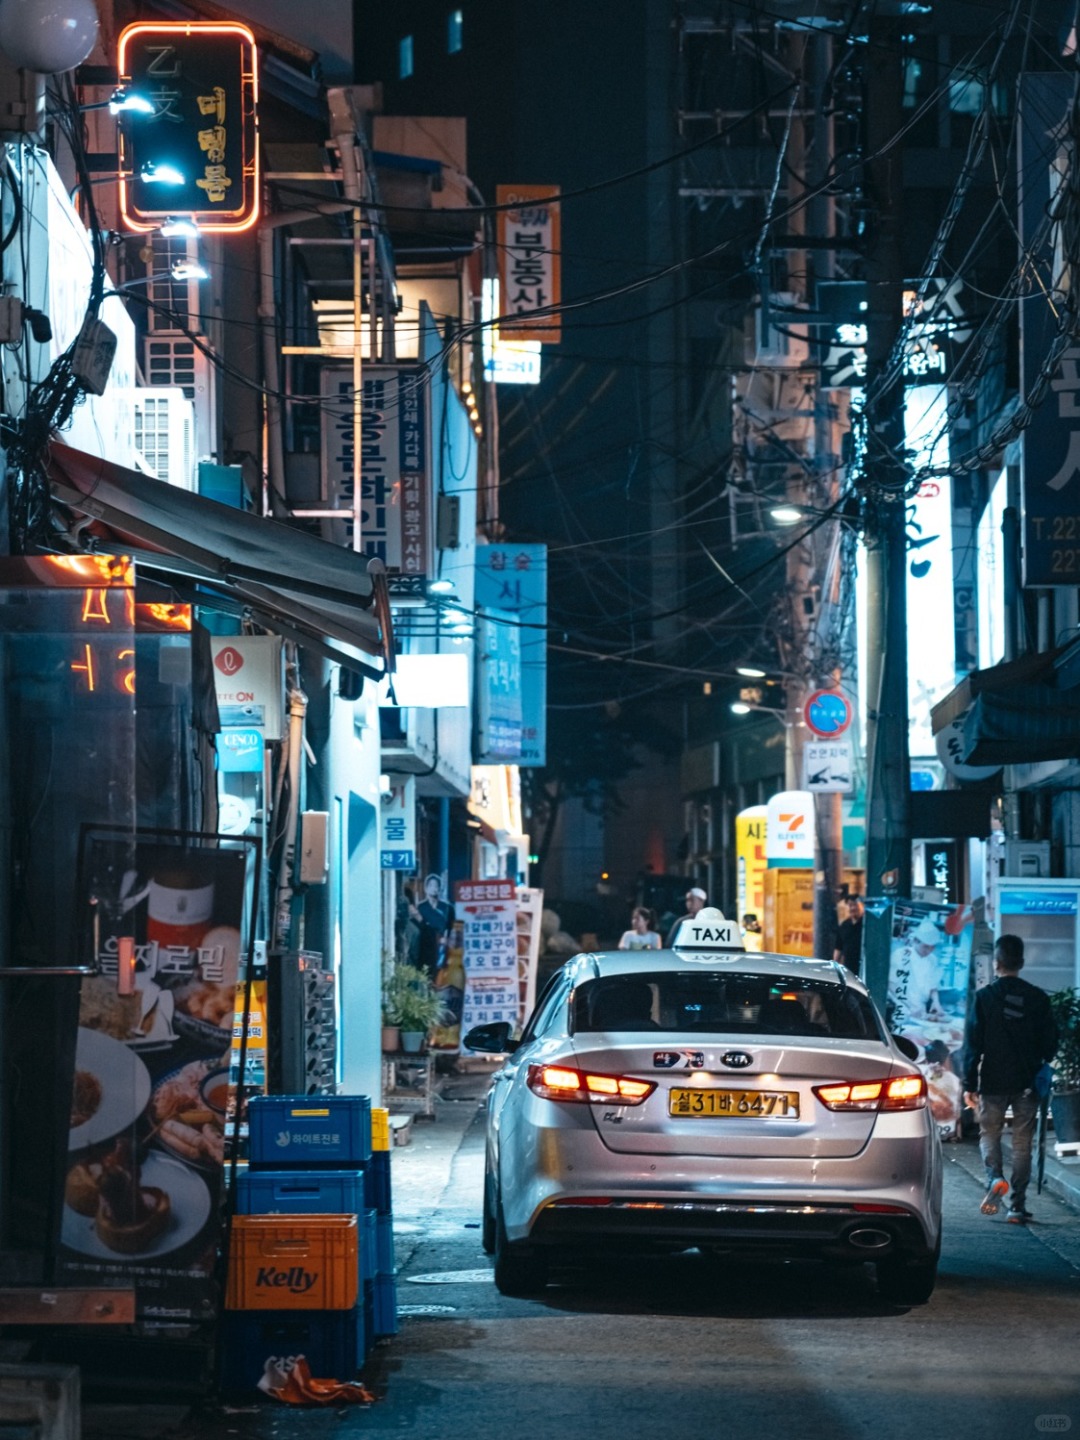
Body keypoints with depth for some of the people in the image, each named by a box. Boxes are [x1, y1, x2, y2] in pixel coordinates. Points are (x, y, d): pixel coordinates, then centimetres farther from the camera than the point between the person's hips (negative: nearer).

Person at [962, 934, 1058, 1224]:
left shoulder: (985, 997, -5)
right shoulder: (1038, 998, 0)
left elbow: (973, 1044, -6)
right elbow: (1050, 1042, 5)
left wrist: (969, 1085, -2)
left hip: (993, 1081, -2)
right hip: (1028, 1083, 2)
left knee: (989, 1134, 13)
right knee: (1022, 1142, 8)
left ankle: (995, 1178, -16)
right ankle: (1018, 1206, 4)